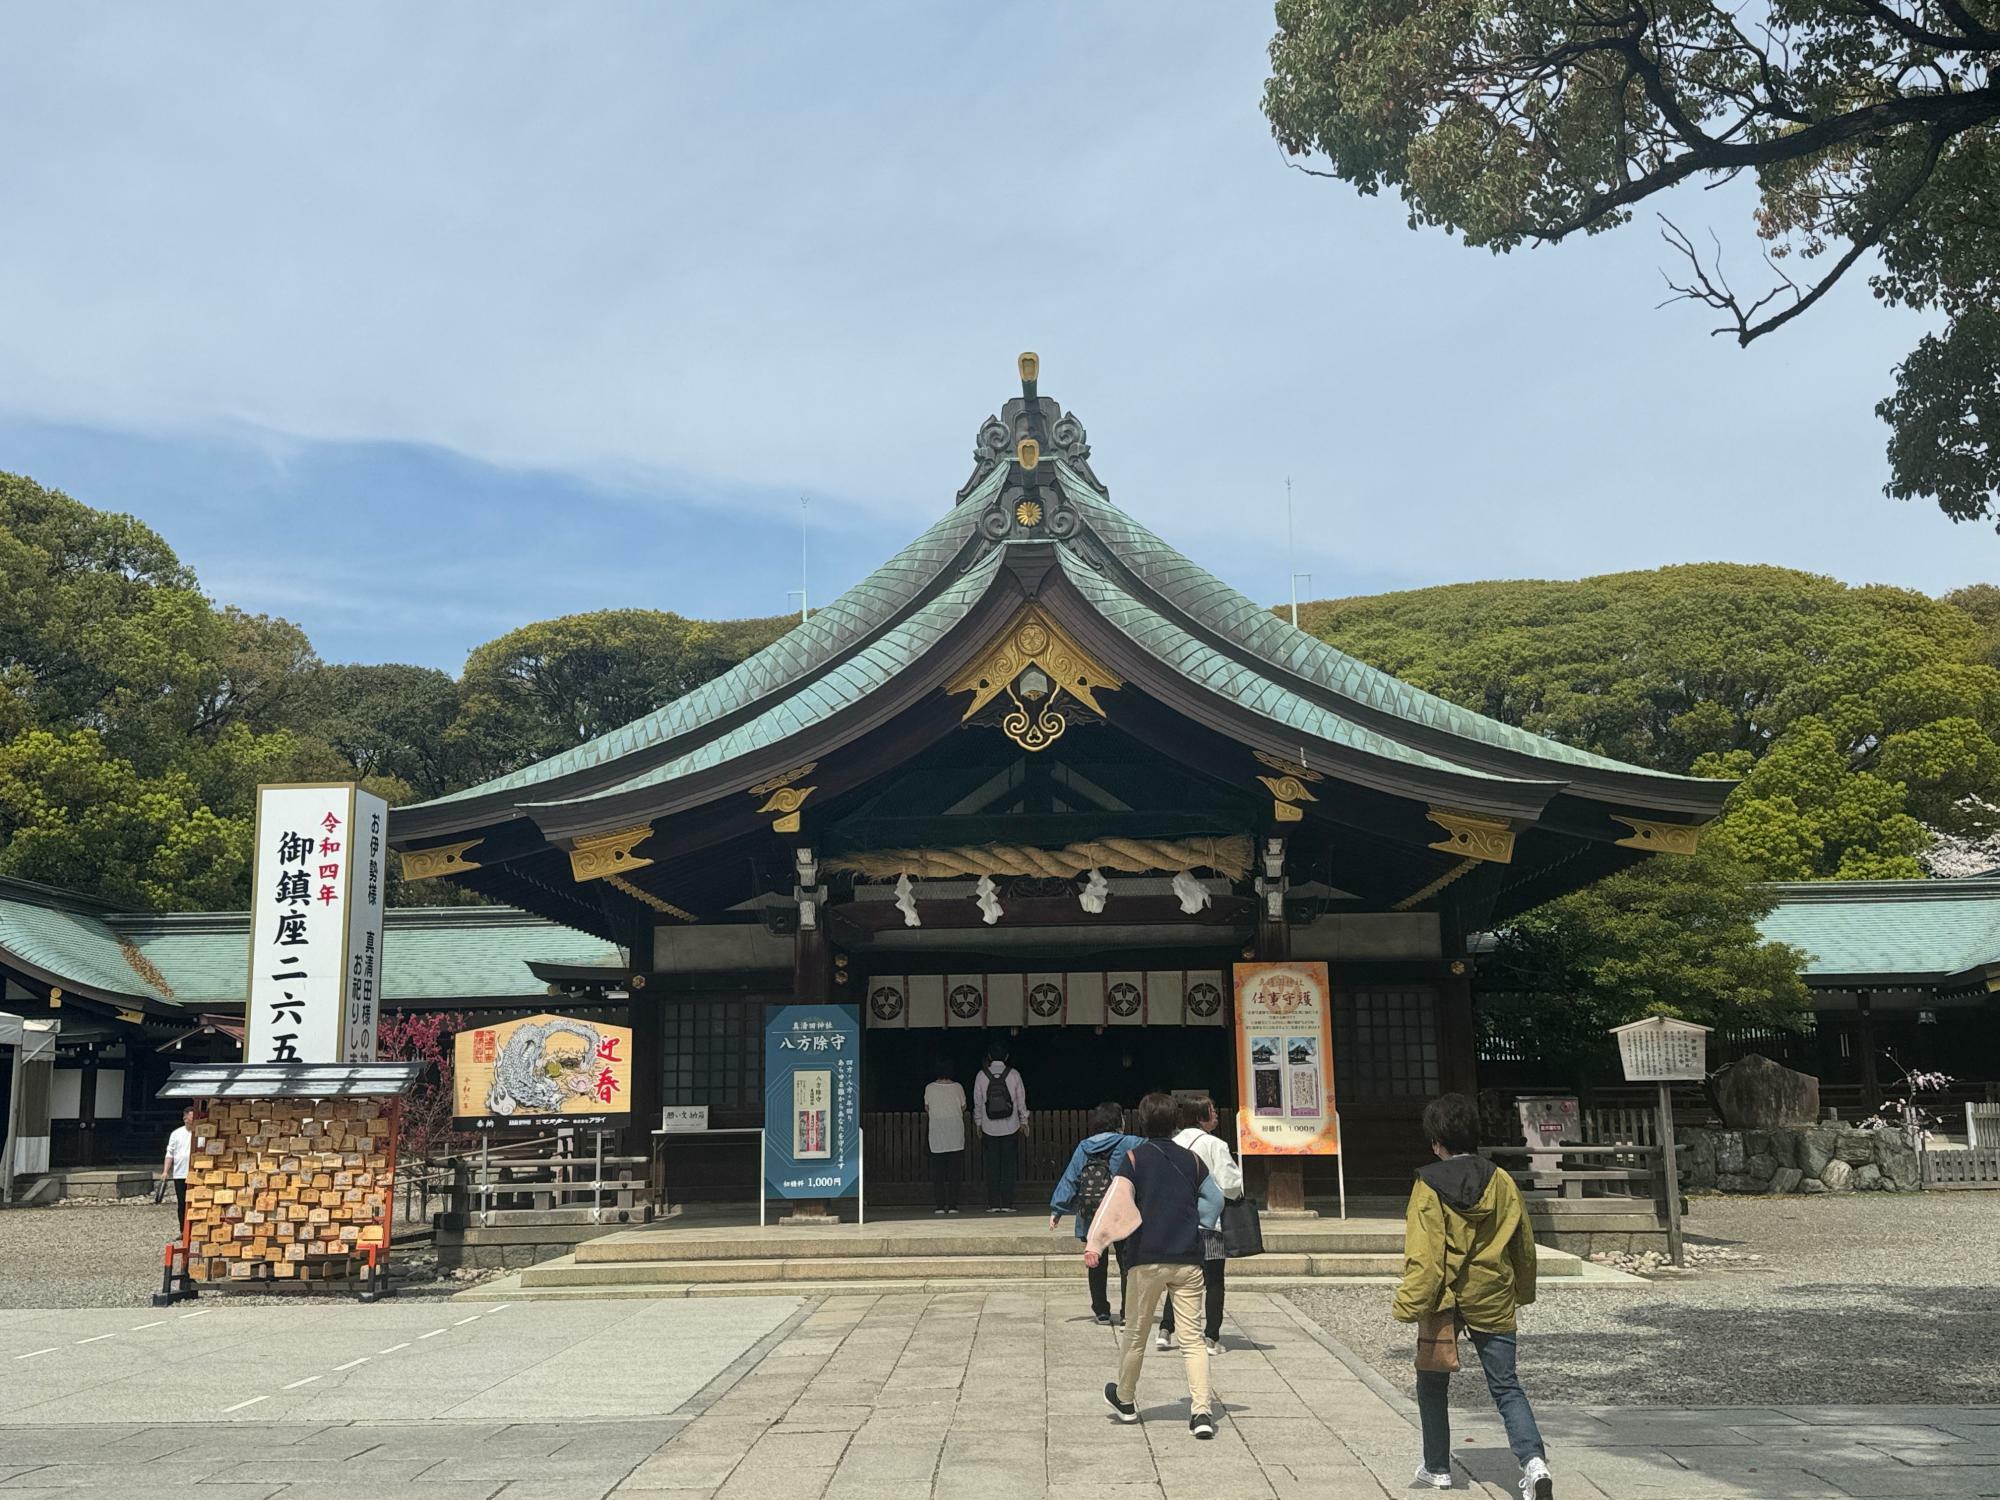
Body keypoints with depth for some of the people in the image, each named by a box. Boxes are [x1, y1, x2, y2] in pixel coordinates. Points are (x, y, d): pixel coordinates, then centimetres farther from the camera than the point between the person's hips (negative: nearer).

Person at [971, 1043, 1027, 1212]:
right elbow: (1021, 1100, 3)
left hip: (989, 1128, 0)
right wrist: (1023, 1121, 15)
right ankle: (1007, 1203, 2)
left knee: (992, 1167, 5)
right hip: (1011, 1128, 0)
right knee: (1009, 1166, 4)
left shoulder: (982, 1076, -2)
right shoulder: (1013, 1075, -4)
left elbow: (977, 1102, 4)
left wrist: (979, 1123, 15)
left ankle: (993, 1204, 3)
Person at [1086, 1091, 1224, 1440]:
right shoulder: (1191, 1159, 7)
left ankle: (1124, 1400, 32)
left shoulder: (1134, 1158, -3)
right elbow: (1215, 1199, 13)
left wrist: (1094, 1243, -17)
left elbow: (1117, 1202, -14)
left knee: (1136, 1334, 14)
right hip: (1188, 1260, 2)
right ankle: (1202, 1410, -11)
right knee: (1192, 1338, 2)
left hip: (1146, 1260, -2)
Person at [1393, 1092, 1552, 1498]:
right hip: (1492, 1300, 3)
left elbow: (1422, 1252, -18)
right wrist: (1523, 1291, 25)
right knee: (1506, 1387, 7)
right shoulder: (1500, 1182, 0)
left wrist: (1409, 1304, -15)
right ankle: (1533, 1460, -14)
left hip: (1444, 1297, -3)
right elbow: (1524, 1244, 10)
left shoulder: (1428, 1186, -12)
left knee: (1432, 1384, 16)